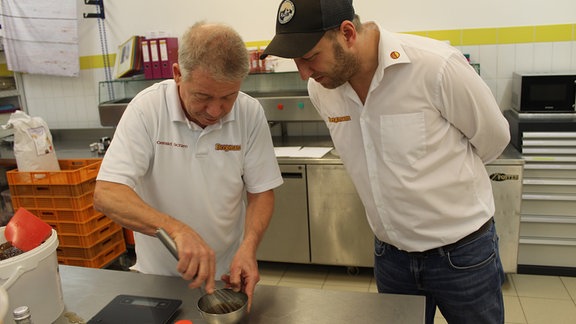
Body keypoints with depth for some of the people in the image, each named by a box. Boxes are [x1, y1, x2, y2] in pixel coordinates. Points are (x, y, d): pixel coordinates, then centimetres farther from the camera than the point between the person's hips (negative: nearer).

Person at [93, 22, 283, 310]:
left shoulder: (250, 113, -14)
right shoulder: (146, 109, -20)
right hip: (158, 275, -1)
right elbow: (106, 194, -26)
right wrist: (176, 229, -40)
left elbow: (261, 191, -7)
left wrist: (249, 246, -24)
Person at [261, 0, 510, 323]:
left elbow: (493, 138, -8)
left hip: (462, 253, -4)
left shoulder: (438, 66, -25)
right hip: (390, 254, 4)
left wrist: (439, 172, 5)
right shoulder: (320, 90, -8)